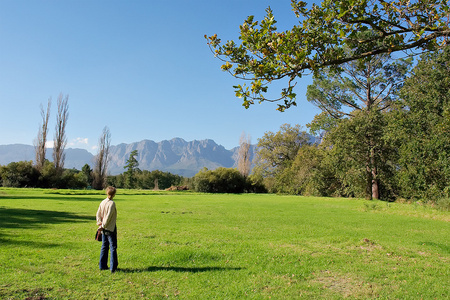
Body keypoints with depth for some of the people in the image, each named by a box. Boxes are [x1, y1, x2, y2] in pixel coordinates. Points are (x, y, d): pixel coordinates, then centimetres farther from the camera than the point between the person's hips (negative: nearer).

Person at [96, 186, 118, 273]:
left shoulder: (103, 202, 5)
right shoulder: (112, 203, -15)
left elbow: (98, 213, 6)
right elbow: (108, 216, -18)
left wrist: (99, 222, 1)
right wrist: (103, 225, -9)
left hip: (104, 229, 7)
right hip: (110, 228, -7)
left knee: (104, 246, 15)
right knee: (113, 247, 1)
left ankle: (102, 265, 21)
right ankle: (113, 267, 4)